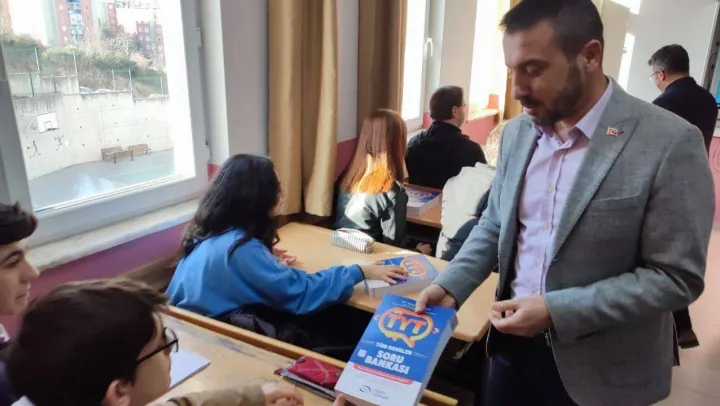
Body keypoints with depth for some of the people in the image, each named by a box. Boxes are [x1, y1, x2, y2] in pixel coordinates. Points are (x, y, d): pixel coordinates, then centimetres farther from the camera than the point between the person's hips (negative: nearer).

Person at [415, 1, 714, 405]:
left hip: (600, 371, -4)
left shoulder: (669, 143, -18)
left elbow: (677, 276, -16)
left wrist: (556, 310, -22)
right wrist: (450, 285, -6)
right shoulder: (517, 132, -1)